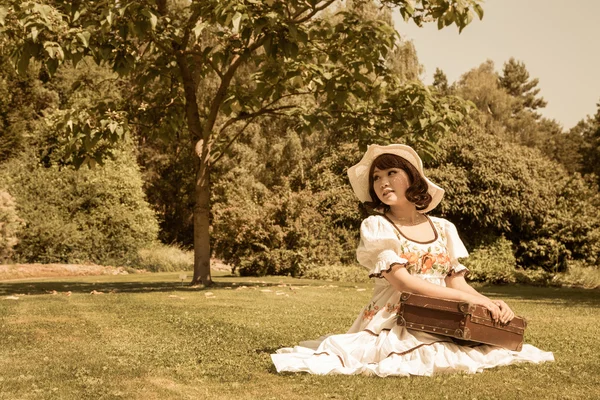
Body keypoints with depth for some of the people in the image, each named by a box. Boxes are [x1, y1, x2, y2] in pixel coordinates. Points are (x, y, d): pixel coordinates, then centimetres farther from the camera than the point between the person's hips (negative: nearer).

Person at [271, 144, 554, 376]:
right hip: (392, 324, -6)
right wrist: (471, 299, -19)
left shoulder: (443, 229, 12)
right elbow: (403, 282, -15)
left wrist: (491, 303, -12)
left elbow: (457, 283, 10)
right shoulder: (376, 226, -3)